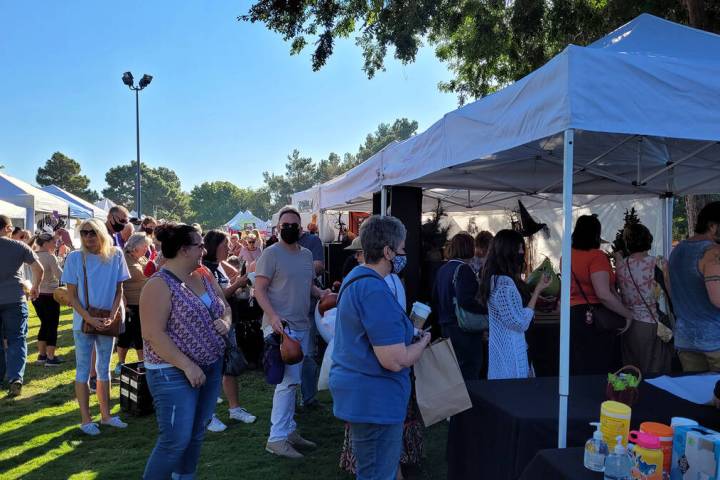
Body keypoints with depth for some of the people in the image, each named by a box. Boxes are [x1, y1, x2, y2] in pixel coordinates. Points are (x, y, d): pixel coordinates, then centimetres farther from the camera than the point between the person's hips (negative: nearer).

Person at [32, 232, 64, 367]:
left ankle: (41, 355, 22)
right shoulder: (50, 257, -15)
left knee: (44, 324, 18)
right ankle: (50, 358, 3)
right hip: (49, 296, -7)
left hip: (36, 295, 7)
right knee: (52, 326, 1)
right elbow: (60, 275, -18)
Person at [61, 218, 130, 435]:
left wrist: (111, 317, -10)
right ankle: (86, 419, 12)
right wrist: (90, 319, -16)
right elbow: (72, 295, -6)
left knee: (104, 368, 13)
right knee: (83, 370, 4)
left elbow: (119, 290, 2)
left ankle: (105, 415, 23)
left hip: (107, 321, 3)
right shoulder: (75, 258, -8)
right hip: (83, 321, -2)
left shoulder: (115, 256, -4)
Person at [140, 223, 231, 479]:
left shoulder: (204, 278, 7)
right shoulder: (159, 285, -16)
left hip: (211, 367, 8)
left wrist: (225, 321, -6)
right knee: (176, 441, -7)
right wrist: (188, 365, -23)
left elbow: (225, 307, 18)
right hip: (174, 373, -8)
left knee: (196, 435, 16)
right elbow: (153, 334, -22)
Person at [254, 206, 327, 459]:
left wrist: (324, 294, 1)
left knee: (291, 381, 15)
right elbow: (259, 290, -13)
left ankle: (289, 430, 26)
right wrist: (273, 316, -26)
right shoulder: (271, 254, -10)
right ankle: (276, 438, 2)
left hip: (301, 327, 7)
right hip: (280, 326, -7)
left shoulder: (306, 254, 12)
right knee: (288, 380, -9)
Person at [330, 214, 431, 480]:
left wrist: (411, 333, 14)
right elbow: (395, 361, -26)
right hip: (374, 401, -11)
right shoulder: (375, 291, -24)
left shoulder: (355, 278, 10)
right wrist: (424, 341, -7)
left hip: (357, 394, 11)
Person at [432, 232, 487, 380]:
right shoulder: (463, 269, -16)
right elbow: (465, 300, -28)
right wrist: (487, 310, -20)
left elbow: (435, 300, 16)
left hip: (447, 328, 9)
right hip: (465, 329, -9)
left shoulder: (442, 269, 10)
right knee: (469, 373, 0)